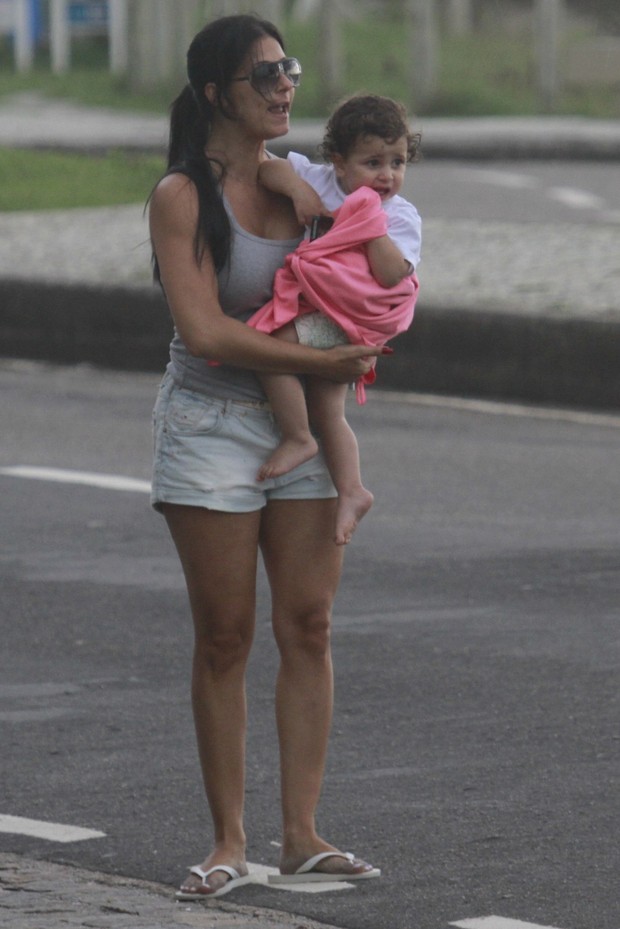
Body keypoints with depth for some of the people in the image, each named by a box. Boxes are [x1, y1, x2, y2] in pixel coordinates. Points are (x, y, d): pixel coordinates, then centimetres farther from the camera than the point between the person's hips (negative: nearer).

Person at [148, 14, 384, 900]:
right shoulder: (182, 196, -10)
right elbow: (208, 334, -19)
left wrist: (358, 349, 2)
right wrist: (322, 361, -21)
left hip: (301, 426, 5)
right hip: (212, 424, -5)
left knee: (309, 629, 1)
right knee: (225, 638, 0)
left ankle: (302, 835, 6)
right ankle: (228, 841, 8)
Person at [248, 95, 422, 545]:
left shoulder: (400, 216, -8)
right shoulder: (318, 179, 3)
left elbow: (392, 274, -20)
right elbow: (267, 166, -1)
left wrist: (371, 225, -23)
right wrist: (296, 187, -17)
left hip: (350, 318, -7)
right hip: (311, 310, 7)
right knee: (327, 410, 12)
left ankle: (298, 439, -13)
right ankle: (351, 490, 21)